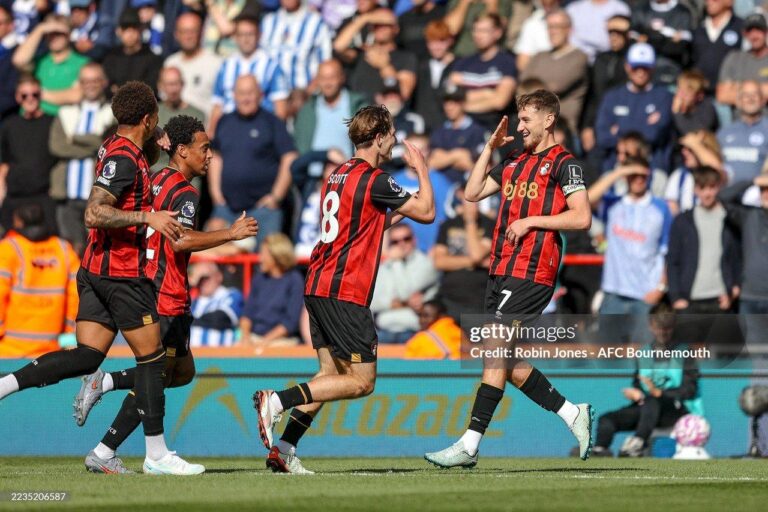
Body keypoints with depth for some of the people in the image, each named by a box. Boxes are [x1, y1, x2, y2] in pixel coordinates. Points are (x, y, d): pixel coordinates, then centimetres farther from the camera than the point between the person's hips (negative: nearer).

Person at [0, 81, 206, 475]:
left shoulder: (114, 148, 13)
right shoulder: (124, 159, -16)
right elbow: (94, 213, -25)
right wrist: (148, 217, -28)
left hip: (95, 271, 9)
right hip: (123, 273, -9)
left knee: (86, 356, 3)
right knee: (152, 356, 0)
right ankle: (156, 454, 4)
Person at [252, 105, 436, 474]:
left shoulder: (337, 175, 16)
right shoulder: (373, 180, -11)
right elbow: (426, 212, -4)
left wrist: (390, 217, 26)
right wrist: (422, 169, 9)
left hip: (318, 287, 9)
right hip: (345, 292, -9)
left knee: (331, 374, 12)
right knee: (361, 381, -6)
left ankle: (284, 448, 3)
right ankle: (277, 401, -17)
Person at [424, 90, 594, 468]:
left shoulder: (563, 163, -4)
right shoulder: (514, 163, 20)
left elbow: (582, 217, -12)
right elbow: (472, 193, 23)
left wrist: (531, 221, -13)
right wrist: (490, 148, 16)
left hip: (531, 275, -8)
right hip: (501, 272, 8)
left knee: (495, 354, -12)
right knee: (512, 365, 6)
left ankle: (469, 446, -13)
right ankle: (574, 415, 20)